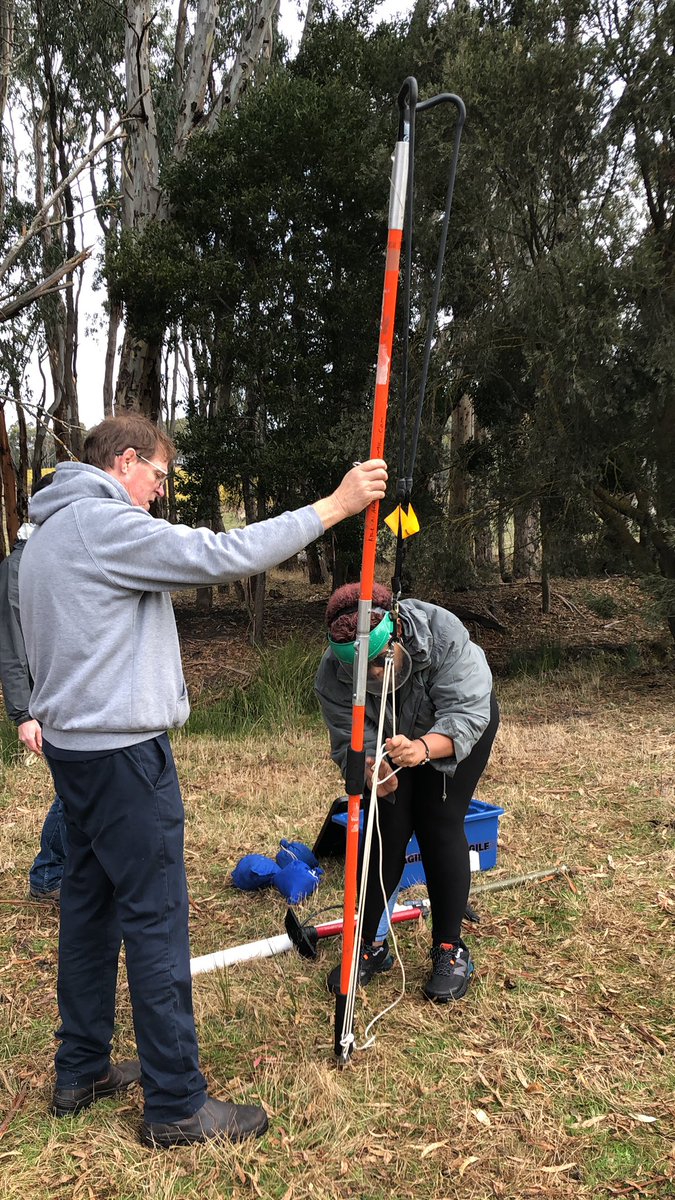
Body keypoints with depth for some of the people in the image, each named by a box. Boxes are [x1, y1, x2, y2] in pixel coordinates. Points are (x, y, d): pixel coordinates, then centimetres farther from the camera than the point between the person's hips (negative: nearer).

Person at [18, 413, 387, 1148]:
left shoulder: (48, 534, 17)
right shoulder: (104, 523, -16)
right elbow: (220, 556, -23)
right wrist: (335, 506, -19)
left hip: (74, 745, 11)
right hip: (121, 751, -10)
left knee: (89, 903, 17)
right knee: (156, 920, -3)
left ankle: (80, 1073, 29)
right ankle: (177, 1106, 9)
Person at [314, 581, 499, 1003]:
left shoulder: (443, 633, -40)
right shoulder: (333, 675, -32)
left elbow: (465, 715, -39)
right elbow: (352, 743, -28)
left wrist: (425, 747, -59)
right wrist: (371, 771, -52)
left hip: (462, 726, -2)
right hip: (391, 737, 2)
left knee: (441, 826, -10)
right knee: (387, 830, -4)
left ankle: (450, 950, 5)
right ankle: (370, 945, 12)